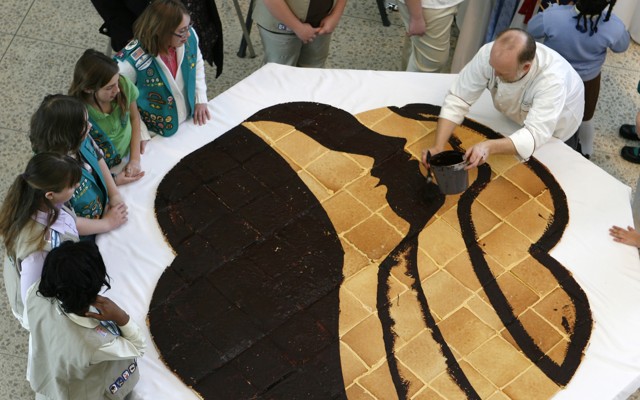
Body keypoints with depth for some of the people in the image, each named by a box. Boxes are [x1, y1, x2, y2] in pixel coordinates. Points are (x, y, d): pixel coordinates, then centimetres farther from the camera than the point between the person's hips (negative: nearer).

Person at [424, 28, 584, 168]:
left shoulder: (552, 79, -45)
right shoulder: (489, 53, -36)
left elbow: (535, 134, -49)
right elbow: (458, 99, -30)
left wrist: (488, 146, -66)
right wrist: (438, 147, -40)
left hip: (556, 129, -3)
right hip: (516, 115, 3)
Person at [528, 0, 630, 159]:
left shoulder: (553, 16, -38)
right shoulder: (614, 27, -34)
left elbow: (532, 30, -15)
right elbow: (622, 46, -9)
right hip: (588, 79, 0)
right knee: (586, 117, 29)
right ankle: (586, 152, 52)